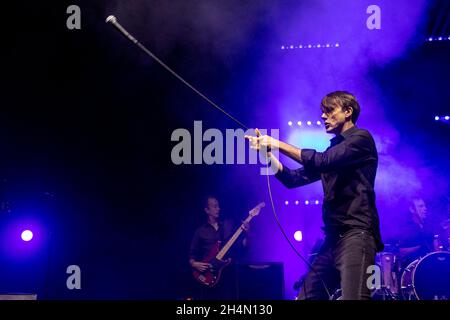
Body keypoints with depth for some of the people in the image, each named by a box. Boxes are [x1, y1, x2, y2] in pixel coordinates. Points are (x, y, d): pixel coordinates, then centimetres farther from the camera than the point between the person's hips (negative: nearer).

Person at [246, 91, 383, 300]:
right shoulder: (334, 149, 24)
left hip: (356, 234, -9)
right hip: (333, 237, 9)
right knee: (306, 296, 5)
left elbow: (321, 162, -16)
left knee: (352, 297, -21)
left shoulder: (361, 138, -1)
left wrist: (278, 144, -10)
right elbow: (293, 179, 21)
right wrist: (267, 153, 8)